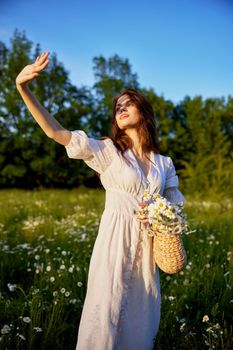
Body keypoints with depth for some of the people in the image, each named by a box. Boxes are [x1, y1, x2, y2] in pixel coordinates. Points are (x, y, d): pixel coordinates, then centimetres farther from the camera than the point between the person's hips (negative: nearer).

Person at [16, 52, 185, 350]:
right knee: (107, 315, -4)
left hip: (147, 247, 4)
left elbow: (175, 206, 17)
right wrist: (24, 89, -22)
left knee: (141, 320, 12)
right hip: (115, 242, -4)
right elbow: (55, 131, -11)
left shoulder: (164, 163, 11)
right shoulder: (107, 151, -1)